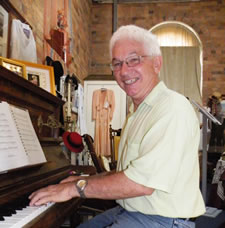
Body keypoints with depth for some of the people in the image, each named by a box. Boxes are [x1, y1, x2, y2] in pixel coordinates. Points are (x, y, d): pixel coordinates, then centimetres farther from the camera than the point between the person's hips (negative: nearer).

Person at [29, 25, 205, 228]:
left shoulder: (173, 109, -20)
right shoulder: (138, 112, 13)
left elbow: (142, 183, -27)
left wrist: (76, 187, -19)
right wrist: (86, 180, 7)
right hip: (130, 211, 9)